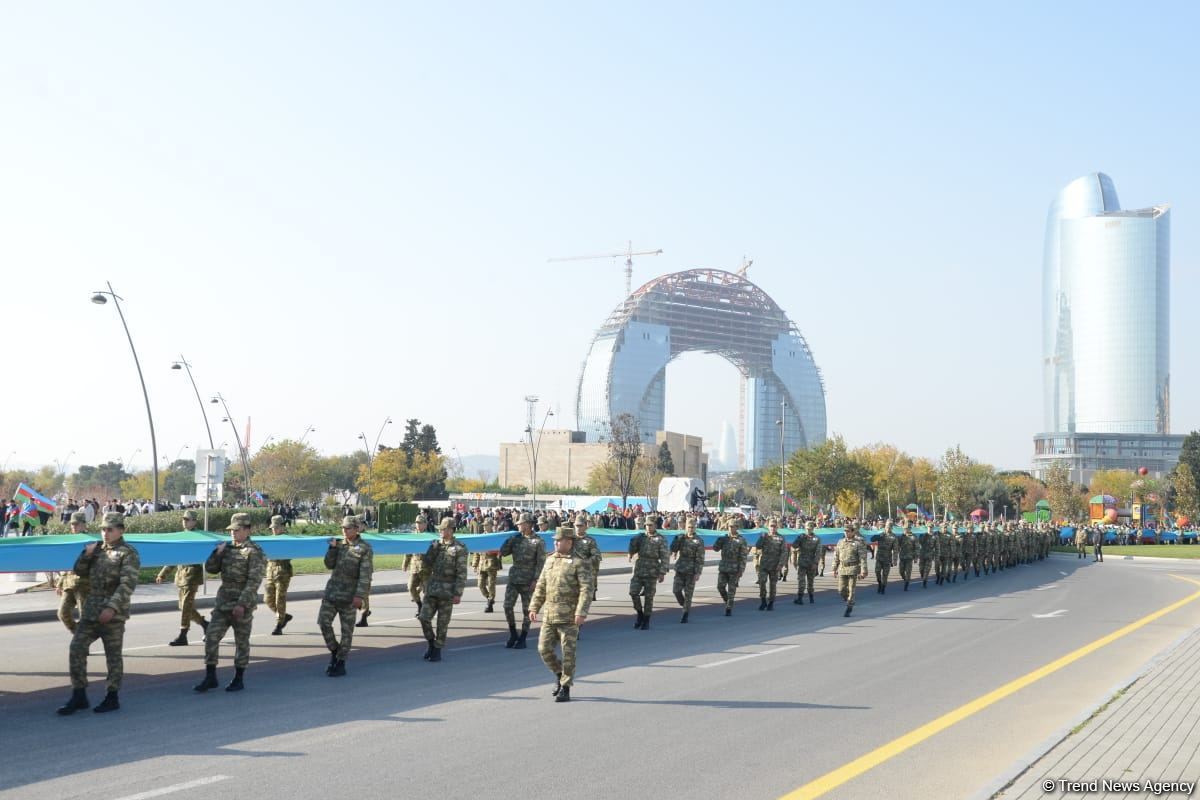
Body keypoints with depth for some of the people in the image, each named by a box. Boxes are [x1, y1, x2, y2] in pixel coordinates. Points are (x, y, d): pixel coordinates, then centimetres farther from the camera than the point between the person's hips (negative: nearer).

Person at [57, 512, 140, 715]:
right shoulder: (97, 548, 14)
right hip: (90, 610, 7)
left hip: (113, 614, -7)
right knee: (77, 648, 1)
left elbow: (128, 584, -17)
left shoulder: (128, 553, -8)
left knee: (113, 655, 2)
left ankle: (112, 697, 12)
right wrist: (86, 555, -4)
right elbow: (80, 572, 15)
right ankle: (79, 696, 8)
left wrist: (112, 607, -27)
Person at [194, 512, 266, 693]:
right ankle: (210, 677, 7)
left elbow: (253, 581, -16)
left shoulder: (254, 551, -10)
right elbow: (210, 569, 12)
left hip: (242, 605, -6)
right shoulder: (227, 548, 11)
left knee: (241, 642, 5)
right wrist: (217, 553, -5)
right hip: (222, 603, 6)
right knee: (211, 638, 0)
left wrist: (242, 604, -23)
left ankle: (238, 680, 14)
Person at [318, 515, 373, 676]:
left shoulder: (364, 549, -8)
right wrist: (332, 548, -7)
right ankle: (334, 652, 17)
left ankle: (341, 664, 10)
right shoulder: (340, 544, 10)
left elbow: (365, 575, -13)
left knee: (347, 630, 2)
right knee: (323, 622, -2)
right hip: (332, 591, 5)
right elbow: (329, 565, 7)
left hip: (349, 595, -5)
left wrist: (359, 596, -20)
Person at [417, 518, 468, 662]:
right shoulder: (435, 545, 9)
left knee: (442, 623, 3)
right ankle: (431, 643, 18)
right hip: (432, 588, 5)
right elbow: (426, 564, 11)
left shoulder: (459, 548, -7)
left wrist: (458, 593, -15)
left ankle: (437, 650, 14)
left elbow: (461, 573, -10)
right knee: (424, 618, -3)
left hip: (447, 591, -5)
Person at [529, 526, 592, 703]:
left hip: (569, 618, -6)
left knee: (568, 653, -1)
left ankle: (565, 689, 8)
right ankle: (560, 675, 26)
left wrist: (581, 612, -23)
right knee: (544, 649, 3)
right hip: (550, 616, 6)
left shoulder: (580, 563, -7)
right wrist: (534, 607, 9)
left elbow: (586, 589, -14)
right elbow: (541, 587, 17)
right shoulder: (550, 560, 12)